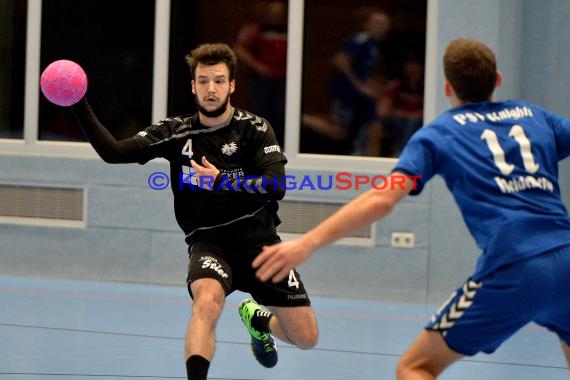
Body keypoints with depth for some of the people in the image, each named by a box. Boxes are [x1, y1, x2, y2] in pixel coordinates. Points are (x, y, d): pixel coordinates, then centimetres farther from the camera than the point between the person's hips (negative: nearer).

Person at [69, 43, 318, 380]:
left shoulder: (255, 129, -6)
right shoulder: (176, 132, -3)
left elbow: (276, 187, -19)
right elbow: (114, 152, -9)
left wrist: (223, 182, -31)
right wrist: (80, 107, -21)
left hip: (258, 241, 1)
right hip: (208, 242, -1)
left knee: (306, 338, 4)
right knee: (207, 300, -36)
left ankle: (256, 318, 36)